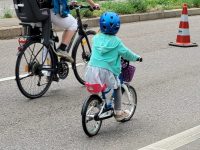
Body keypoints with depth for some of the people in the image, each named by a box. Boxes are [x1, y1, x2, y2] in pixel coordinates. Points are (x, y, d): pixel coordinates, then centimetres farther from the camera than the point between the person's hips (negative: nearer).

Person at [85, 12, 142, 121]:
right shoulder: (116, 41, -1)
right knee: (117, 87, 16)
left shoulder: (96, 38, 12)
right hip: (105, 71, -4)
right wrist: (137, 58, 23)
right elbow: (125, 53, 5)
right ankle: (118, 112, 19)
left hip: (91, 70, 4)